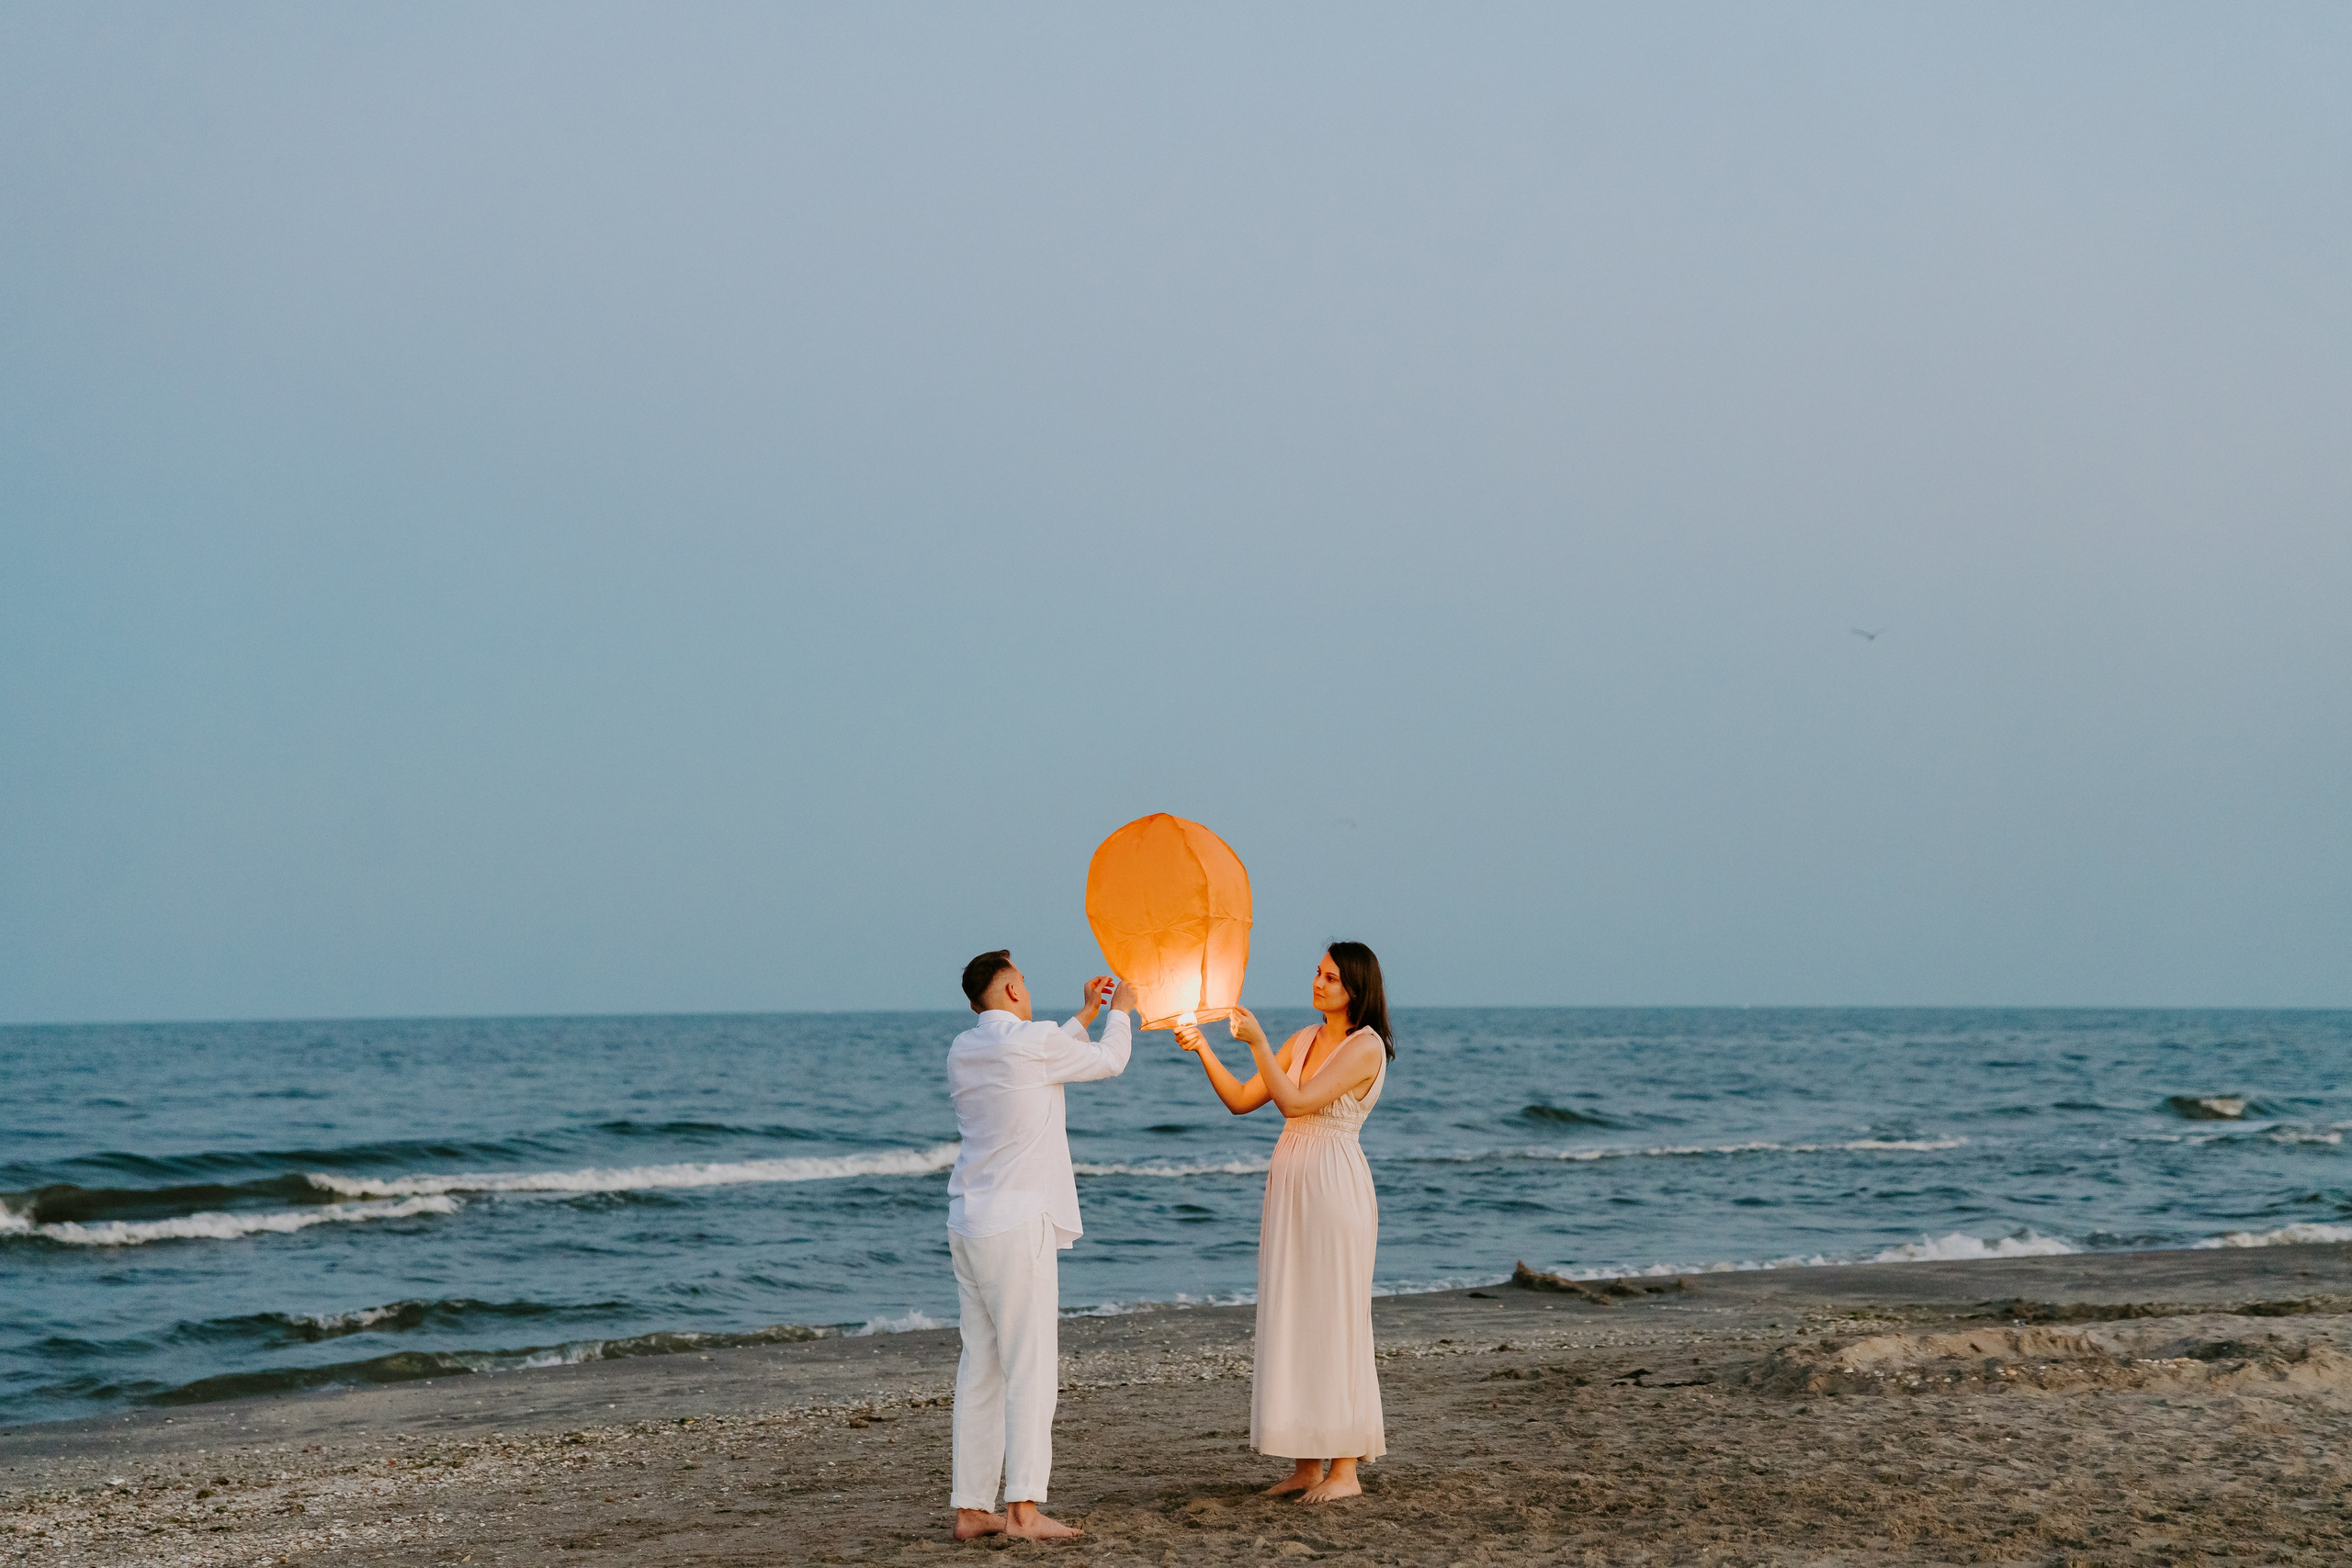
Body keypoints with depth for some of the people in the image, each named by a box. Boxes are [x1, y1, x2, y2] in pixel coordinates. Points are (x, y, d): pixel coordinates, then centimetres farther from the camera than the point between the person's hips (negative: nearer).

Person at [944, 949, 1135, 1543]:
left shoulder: (963, 1050, 12)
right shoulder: (1034, 1041, -10)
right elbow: (1108, 1061, 7)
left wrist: (1086, 1014, 36)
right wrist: (1120, 1011, 25)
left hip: (968, 1224, 8)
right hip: (1017, 1225, -8)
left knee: (980, 1370, 9)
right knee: (1030, 1369, -7)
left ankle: (971, 1507, 9)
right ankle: (1023, 1508, -11)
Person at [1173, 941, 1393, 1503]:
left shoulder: (1366, 1046, -9)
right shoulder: (1305, 1039, 14)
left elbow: (1296, 1102, -19)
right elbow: (1241, 1100, 13)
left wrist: (1258, 1043, -18)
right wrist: (1204, 1051, 1)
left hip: (1334, 1183, -8)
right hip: (1289, 1182, 8)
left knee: (1334, 1321, -5)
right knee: (1292, 1322, 7)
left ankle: (1345, 1468, 0)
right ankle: (1306, 1464, 12)